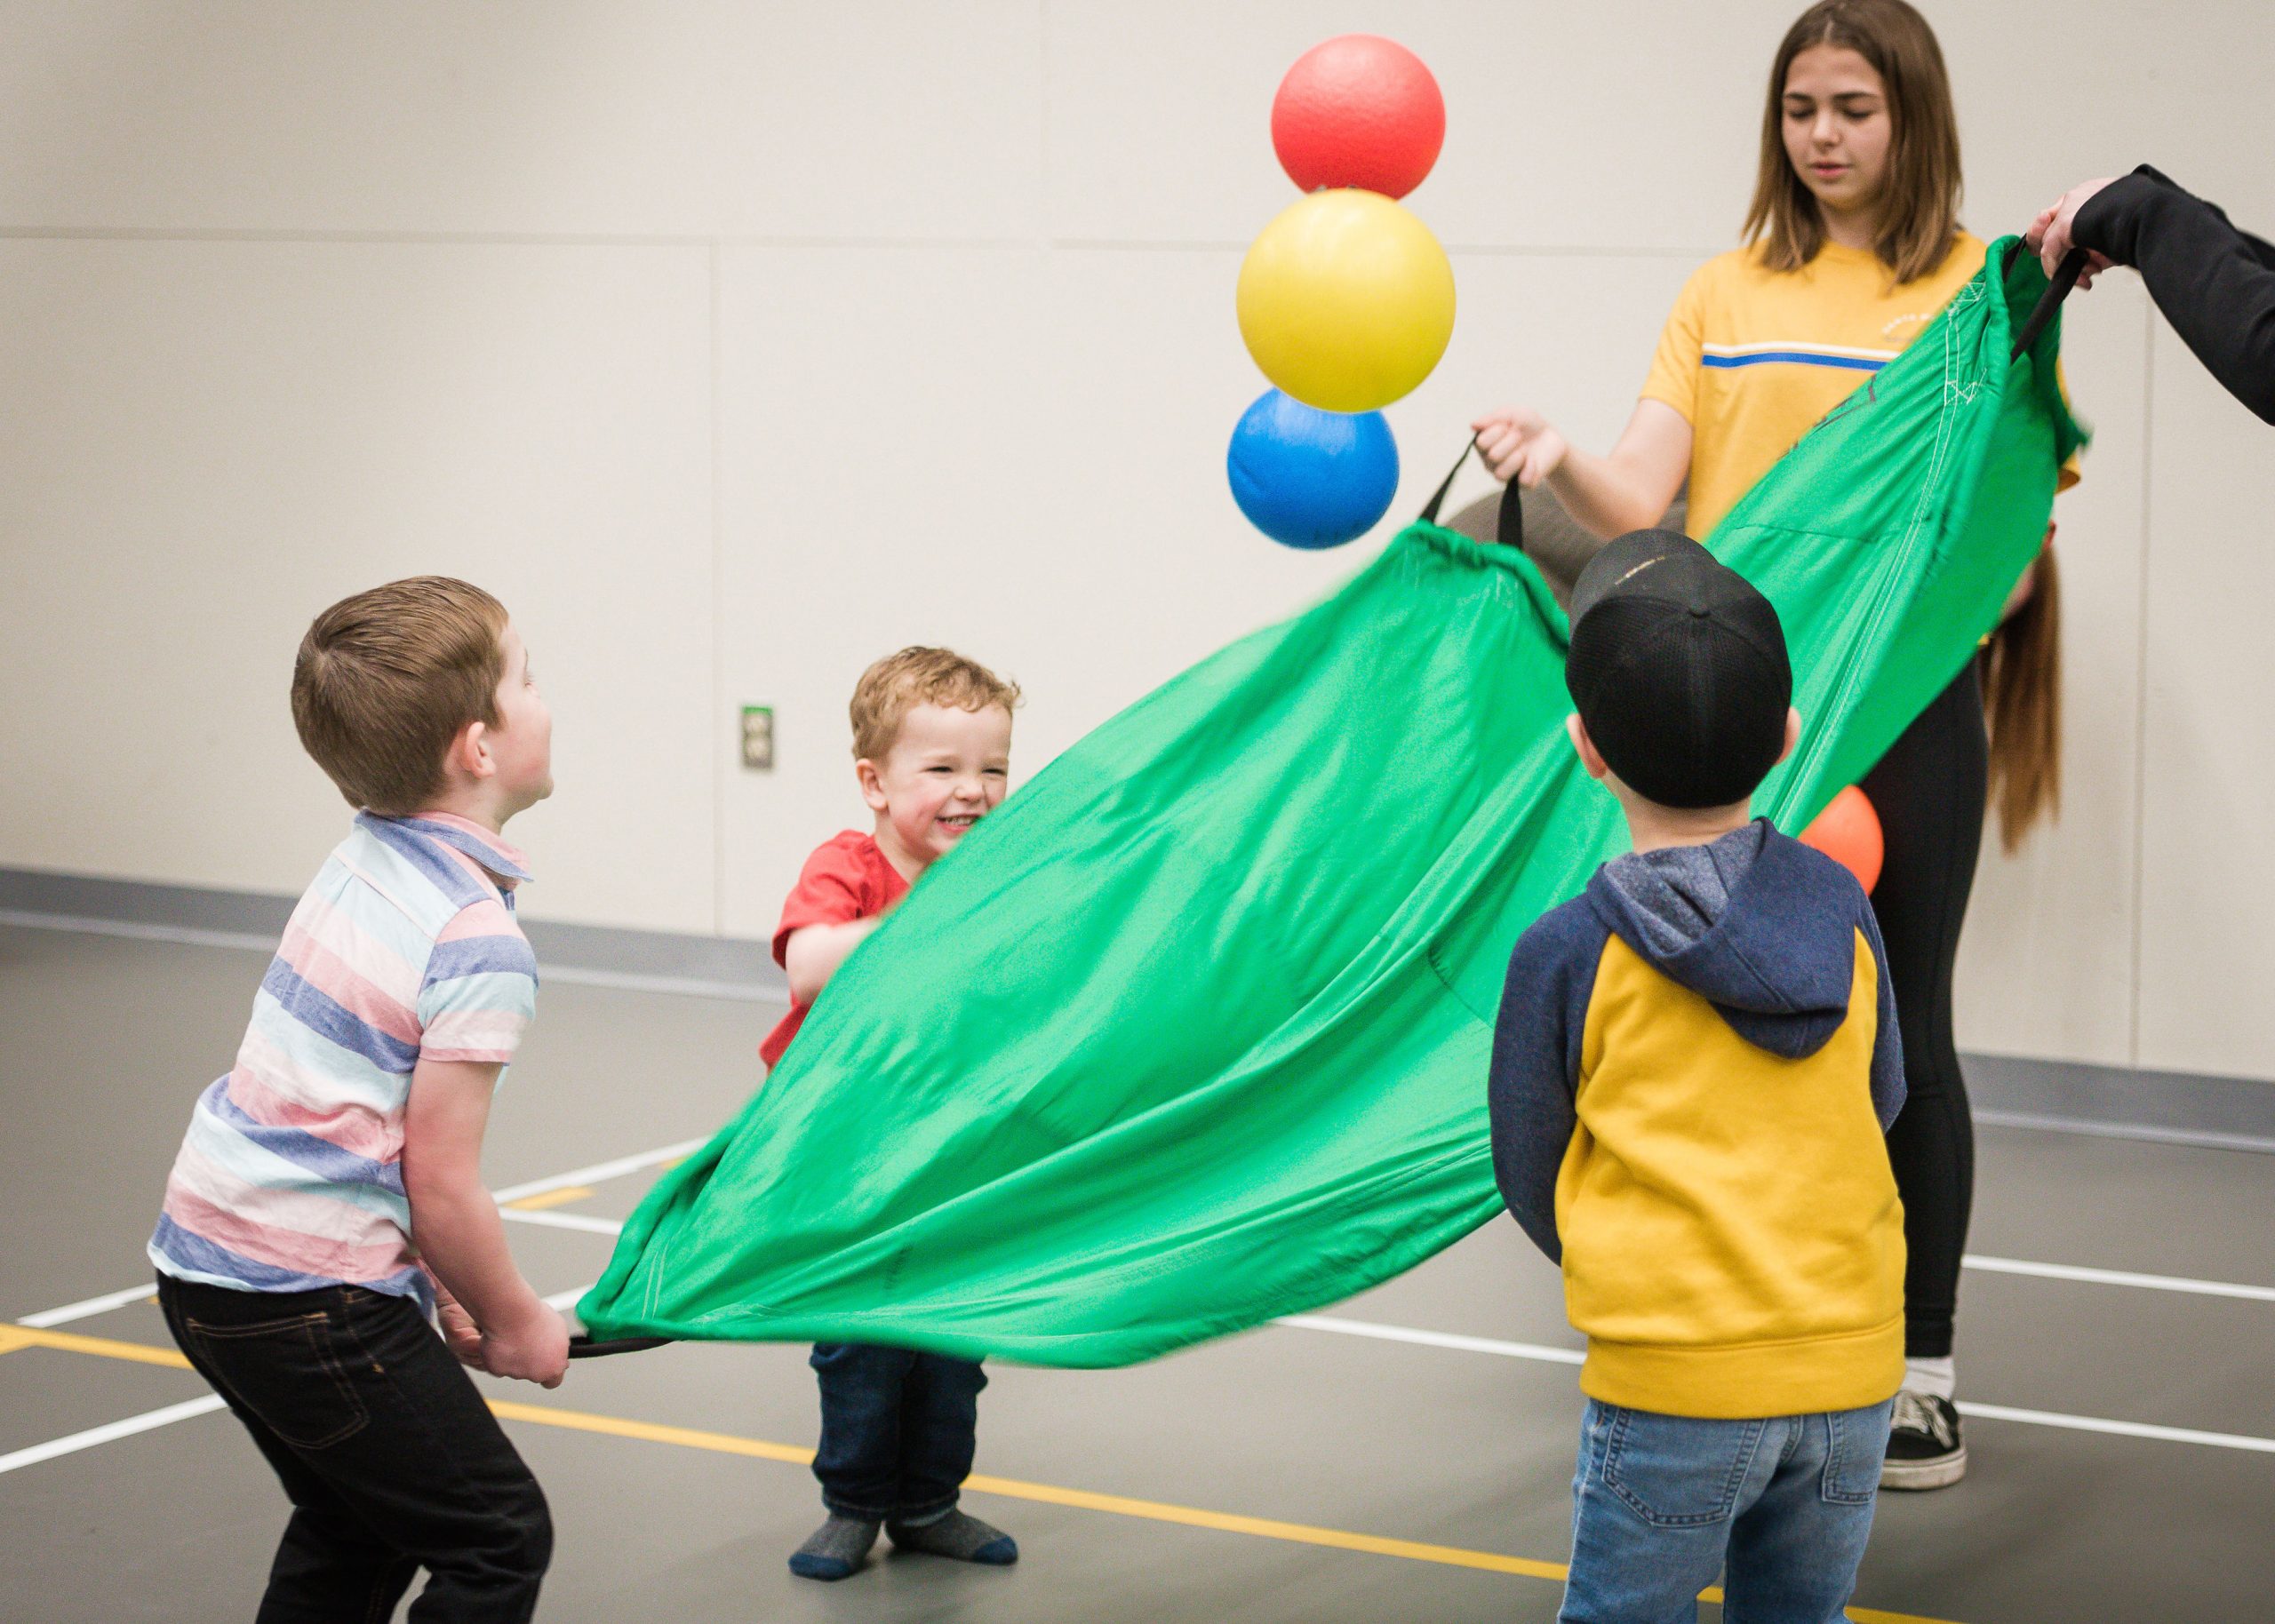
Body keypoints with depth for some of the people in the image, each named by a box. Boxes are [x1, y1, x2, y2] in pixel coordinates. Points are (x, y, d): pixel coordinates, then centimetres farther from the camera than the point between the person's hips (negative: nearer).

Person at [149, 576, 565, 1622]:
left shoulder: (365, 862, 6)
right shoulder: (478, 943, -19)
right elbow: (442, 1186, -17)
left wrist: (439, 1288, 15)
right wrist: (513, 1324, -1)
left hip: (205, 1252, 9)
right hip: (308, 1298, -9)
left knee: (354, 1530, 25)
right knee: (500, 1538, 2)